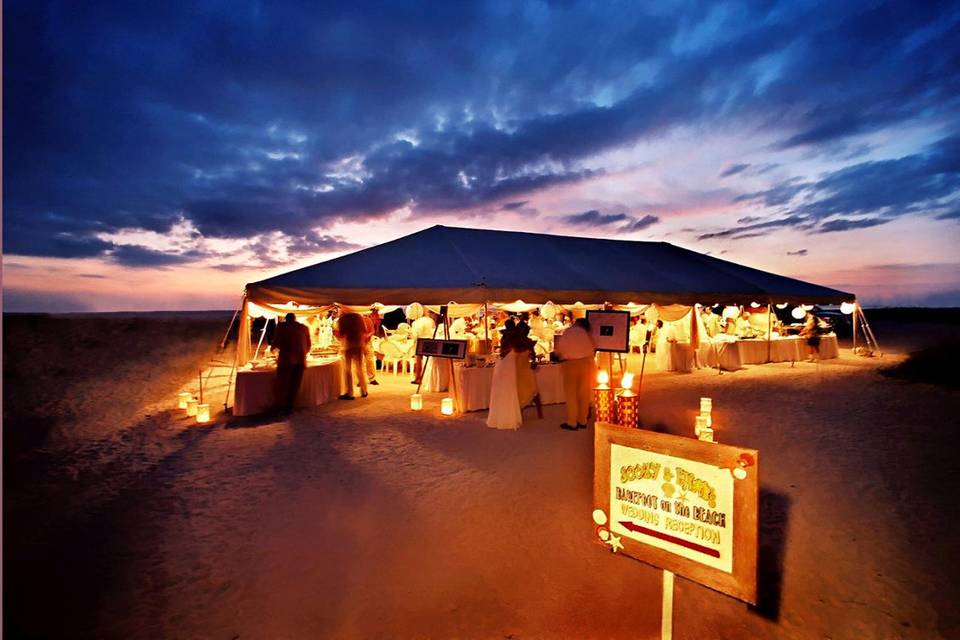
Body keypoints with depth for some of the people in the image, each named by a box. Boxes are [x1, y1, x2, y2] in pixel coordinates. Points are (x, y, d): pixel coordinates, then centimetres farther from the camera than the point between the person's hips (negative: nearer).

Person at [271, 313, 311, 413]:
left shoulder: (281, 326, 7)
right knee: (294, 385, 10)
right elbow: (308, 345, 17)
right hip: (301, 359, 3)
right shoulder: (304, 327, 16)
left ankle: (280, 408, 7)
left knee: (282, 385, 5)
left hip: (286, 358, -3)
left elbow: (276, 342, 0)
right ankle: (289, 407, 14)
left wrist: (272, 347, 22)